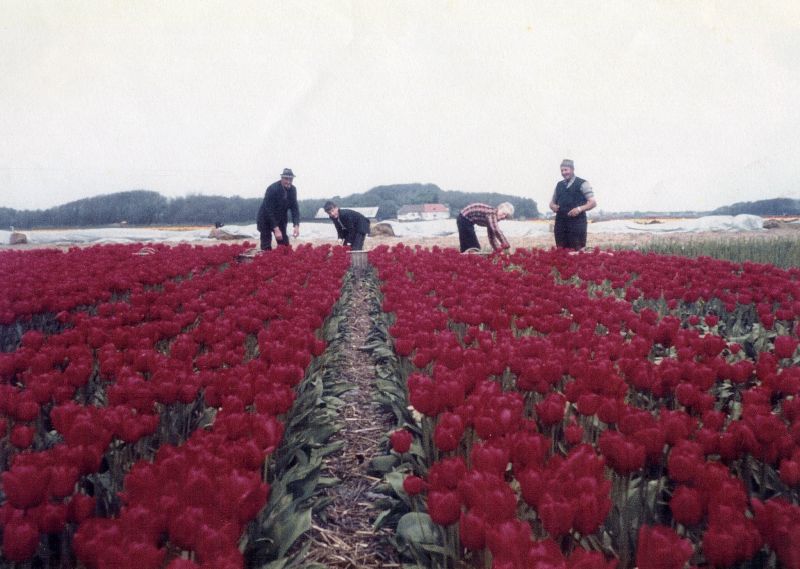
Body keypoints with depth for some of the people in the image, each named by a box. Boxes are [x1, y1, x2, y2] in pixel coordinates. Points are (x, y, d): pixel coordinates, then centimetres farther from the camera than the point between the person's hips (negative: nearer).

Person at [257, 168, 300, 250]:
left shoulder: (292, 189, -10)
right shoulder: (272, 189, -27)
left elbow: (294, 208, -8)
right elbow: (269, 210, -28)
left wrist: (296, 225, -23)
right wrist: (276, 229, -33)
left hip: (281, 219, 6)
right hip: (266, 219, -5)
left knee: (285, 245, 2)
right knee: (266, 247, -7)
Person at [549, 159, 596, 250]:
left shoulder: (582, 184, 0)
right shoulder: (559, 185, 16)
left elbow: (593, 202, -2)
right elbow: (552, 202, 25)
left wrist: (579, 209, -18)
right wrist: (553, 206, 0)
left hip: (577, 222, -5)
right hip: (560, 223, 5)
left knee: (577, 252, -6)